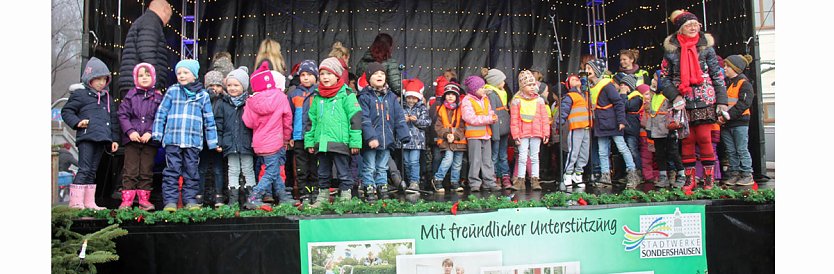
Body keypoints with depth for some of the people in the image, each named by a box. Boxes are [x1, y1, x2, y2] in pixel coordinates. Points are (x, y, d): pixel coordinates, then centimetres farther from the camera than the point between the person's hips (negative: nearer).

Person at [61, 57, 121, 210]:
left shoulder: (108, 98, 19)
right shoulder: (80, 95, 2)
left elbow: (114, 120, 20)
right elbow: (66, 111, 4)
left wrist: (114, 139, 15)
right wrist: (77, 122, -12)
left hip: (101, 139, 6)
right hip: (86, 138, -6)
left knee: (92, 171, 10)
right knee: (84, 169, -10)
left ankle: (89, 202, 14)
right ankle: (76, 201, -6)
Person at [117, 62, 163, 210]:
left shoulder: (158, 97, 6)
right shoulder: (130, 95, 8)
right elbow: (122, 115, 3)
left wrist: (150, 132, -12)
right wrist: (130, 131, -10)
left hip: (150, 140, 0)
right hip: (132, 139, 0)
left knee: (147, 171, 5)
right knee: (130, 170, 1)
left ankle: (144, 199, 12)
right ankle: (126, 200, 4)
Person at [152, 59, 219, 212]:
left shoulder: (203, 95, 9)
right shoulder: (172, 91, 8)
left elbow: (209, 120, 11)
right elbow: (161, 112, 9)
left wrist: (213, 142, 9)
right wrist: (157, 134, 3)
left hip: (193, 141, 1)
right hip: (172, 140, 0)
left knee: (191, 172, 5)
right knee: (172, 171, -1)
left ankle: (190, 200, 12)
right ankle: (170, 201, 3)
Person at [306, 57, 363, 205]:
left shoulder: (346, 95, -4)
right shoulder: (317, 97, 12)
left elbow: (355, 118, -7)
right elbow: (311, 121, 17)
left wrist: (355, 141, -11)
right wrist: (309, 141, 12)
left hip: (340, 142, -5)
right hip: (321, 142, 5)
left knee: (343, 173, 1)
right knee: (323, 173, 15)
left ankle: (346, 197, 10)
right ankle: (322, 197, 26)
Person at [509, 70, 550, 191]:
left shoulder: (539, 100, 8)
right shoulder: (517, 101, 2)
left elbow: (545, 118, 8)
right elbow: (514, 120, 0)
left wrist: (546, 133, 4)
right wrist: (516, 135, -6)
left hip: (536, 133, 2)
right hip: (523, 134, -2)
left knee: (534, 157, 7)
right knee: (522, 157, -2)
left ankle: (535, 180, 11)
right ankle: (520, 180, 3)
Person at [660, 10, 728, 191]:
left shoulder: (706, 46, 4)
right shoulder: (671, 49, 2)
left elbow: (717, 75, 6)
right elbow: (664, 78, 6)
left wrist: (722, 100, 1)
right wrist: (675, 96, -8)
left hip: (704, 100, 0)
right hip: (682, 101, 1)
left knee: (704, 138, -4)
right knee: (687, 140, 2)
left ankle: (709, 178, 5)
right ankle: (690, 178, 12)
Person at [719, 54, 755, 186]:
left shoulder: (744, 83, -6)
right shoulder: (725, 84, 16)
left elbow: (744, 103, -16)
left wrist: (729, 115, -22)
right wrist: (720, 116, -1)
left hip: (739, 122, -7)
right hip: (725, 124, 7)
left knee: (742, 150, -5)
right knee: (731, 151, 9)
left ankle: (747, 174, 2)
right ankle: (734, 173, 15)